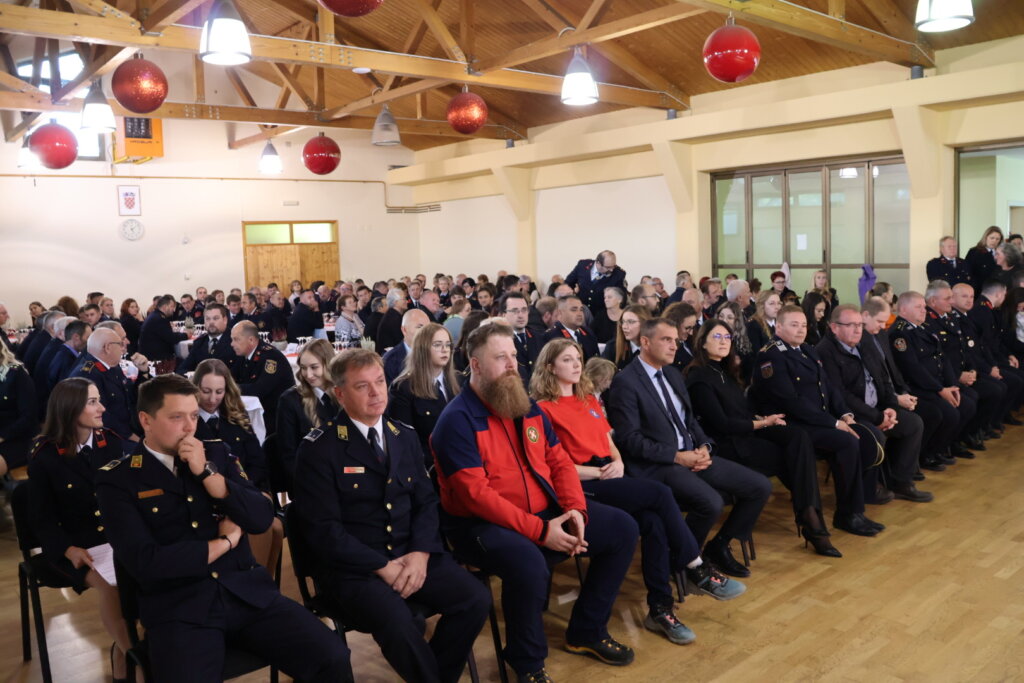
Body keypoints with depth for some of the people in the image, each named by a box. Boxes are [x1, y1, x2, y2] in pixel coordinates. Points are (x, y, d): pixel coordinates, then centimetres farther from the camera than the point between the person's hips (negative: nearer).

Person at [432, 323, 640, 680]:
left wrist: (575, 509, -9)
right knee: (528, 562, -38)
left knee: (622, 528, 3)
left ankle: (586, 632, 17)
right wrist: (540, 531, -26)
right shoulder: (457, 420, -16)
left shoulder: (527, 407, 8)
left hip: (547, 512, 8)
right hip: (483, 524, -8)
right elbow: (476, 494, -23)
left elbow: (559, 460, 10)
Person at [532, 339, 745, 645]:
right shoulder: (544, 408, -3)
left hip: (609, 477, 7)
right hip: (580, 485, -6)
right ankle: (699, 572, -9)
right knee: (660, 493, -22)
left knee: (653, 520, -23)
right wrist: (597, 472, -15)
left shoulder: (590, 400, 21)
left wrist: (617, 462, -3)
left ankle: (660, 609, -15)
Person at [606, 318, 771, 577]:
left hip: (692, 455, 9)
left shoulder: (673, 374, 15)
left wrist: (703, 446, -3)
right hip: (658, 465, -8)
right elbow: (629, 439, -17)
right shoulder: (625, 381, -12)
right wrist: (676, 456, -18)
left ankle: (719, 545, 17)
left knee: (760, 487, 1)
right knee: (711, 503, -31)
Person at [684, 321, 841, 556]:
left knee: (799, 437, -18)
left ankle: (809, 515, -20)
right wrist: (762, 423, -10)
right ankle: (810, 518, -1)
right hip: (729, 444, -7)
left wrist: (763, 418, -4)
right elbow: (721, 424, -16)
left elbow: (745, 408, 16)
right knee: (796, 457, -13)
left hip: (748, 431, 7)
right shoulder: (699, 378, -11)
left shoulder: (725, 371, 17)